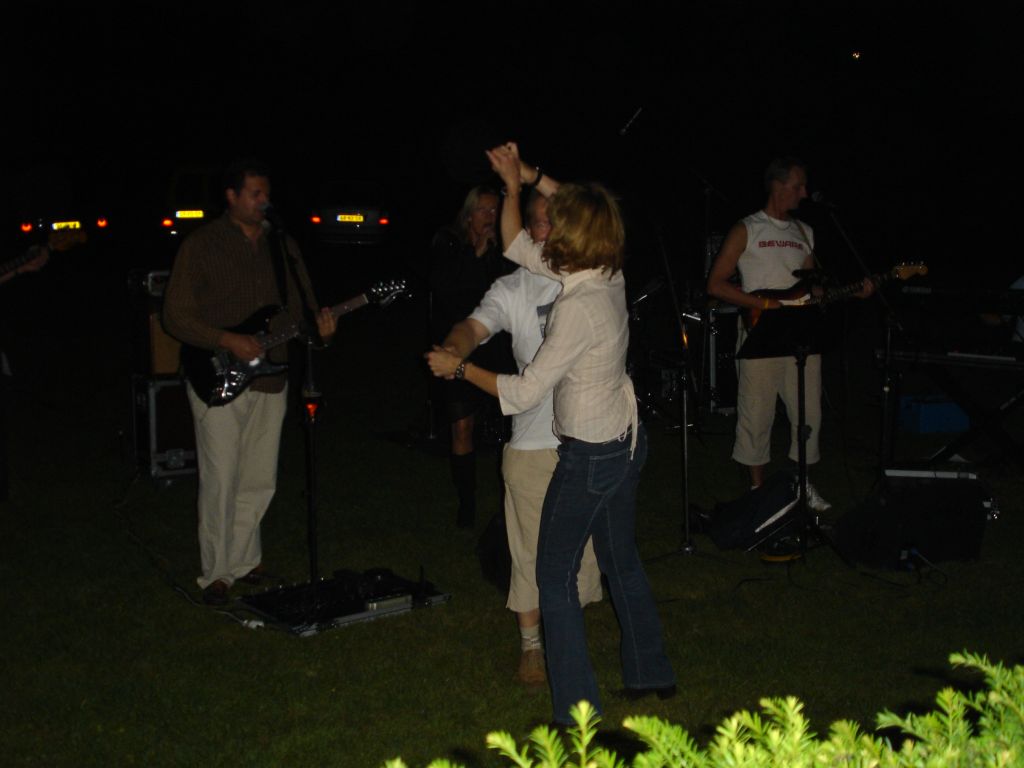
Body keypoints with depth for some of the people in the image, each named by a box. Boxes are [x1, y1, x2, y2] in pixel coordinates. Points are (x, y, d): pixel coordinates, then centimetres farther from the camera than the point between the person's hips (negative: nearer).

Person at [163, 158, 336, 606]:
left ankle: (244, 561, 25)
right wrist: (227, 342, -19)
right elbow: (176, 316, -7)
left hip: (271, 379, 5)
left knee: (260, 481, 9)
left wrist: (318, 326, -11)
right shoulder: (201, 245, -5)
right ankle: (217, 574, 7)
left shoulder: (282, 245, 10)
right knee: (221, 481, -5)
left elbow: (302, 304, 12)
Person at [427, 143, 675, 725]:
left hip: (590, 455, -9)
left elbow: (523, 394, -22)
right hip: (628, 438, 9)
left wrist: (459, 368, -11)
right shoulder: (610, 278, -3)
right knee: (623, 560, 23)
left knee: (556, 576, 3)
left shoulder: (578, 308, -27)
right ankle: (652, 673, 37)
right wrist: (525, 180, 11)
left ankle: (578, 711, 7)